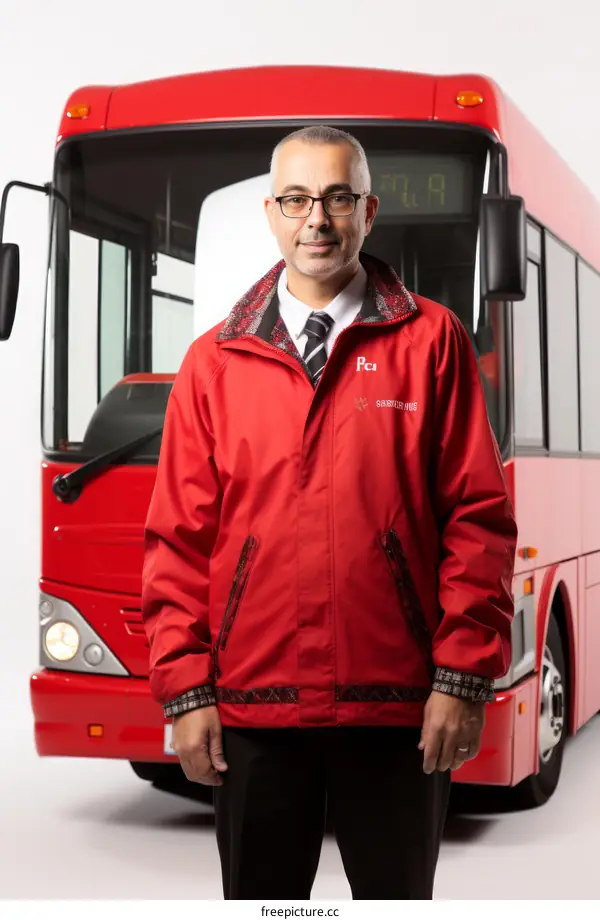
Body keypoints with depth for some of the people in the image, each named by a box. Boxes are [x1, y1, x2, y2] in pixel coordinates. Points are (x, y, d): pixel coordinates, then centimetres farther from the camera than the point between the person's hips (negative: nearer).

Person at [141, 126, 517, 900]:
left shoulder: (430, 342, 2)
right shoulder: (213, 362, 7)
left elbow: (479, 516, -1)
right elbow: (179, 537, 5)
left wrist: (464, 678, -7)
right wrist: (185, 691, -2)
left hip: (399, 709, -1)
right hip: (252, 709, 2)